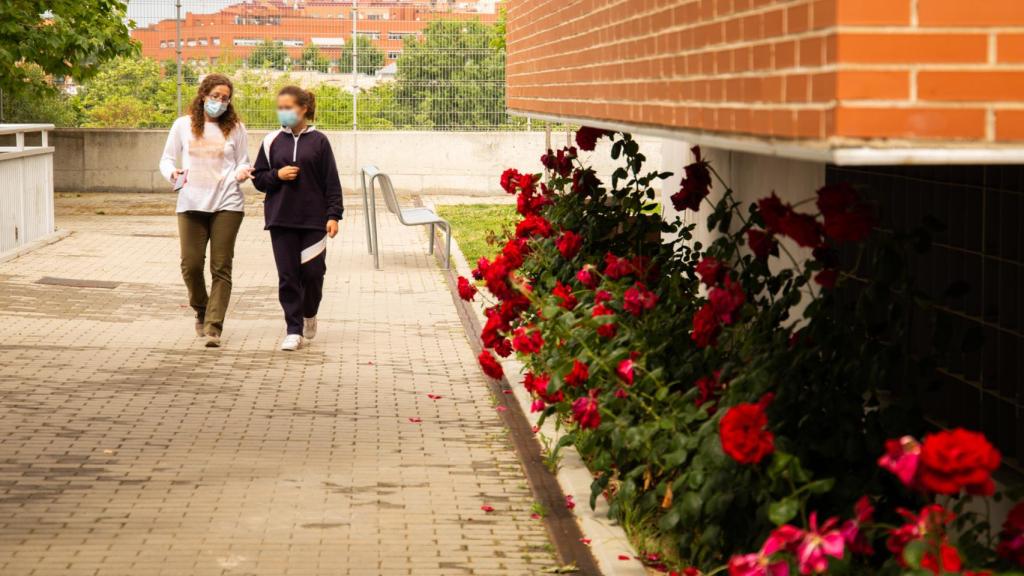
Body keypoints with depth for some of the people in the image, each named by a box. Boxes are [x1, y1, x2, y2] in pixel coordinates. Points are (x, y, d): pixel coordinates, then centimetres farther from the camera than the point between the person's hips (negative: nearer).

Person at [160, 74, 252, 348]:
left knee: (221, 266, -4)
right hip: (191, 202, 1)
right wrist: (173, 173, -11)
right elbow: (166, 160, 11)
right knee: (191, 264, -2)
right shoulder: (183, 125, 7)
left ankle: (214, 327, -4)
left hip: (226, 203, -1)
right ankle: (201, 312, 26)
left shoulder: (235, 128, 8)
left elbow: (242, 162, 13)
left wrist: (242, 171, -10)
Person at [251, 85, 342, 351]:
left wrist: (334, 215, -5)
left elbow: (331, 181, 1)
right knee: (287, 277, 0)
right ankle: (294, 330, 6)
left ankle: (309, 314, 31)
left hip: (314, 219, -1)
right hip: (281, 219, 1)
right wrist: (277, 175, -10)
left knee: (313, 272, 2)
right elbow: (258, 178, 9)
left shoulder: (318, 141, 0)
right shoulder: (272, 141, 5)